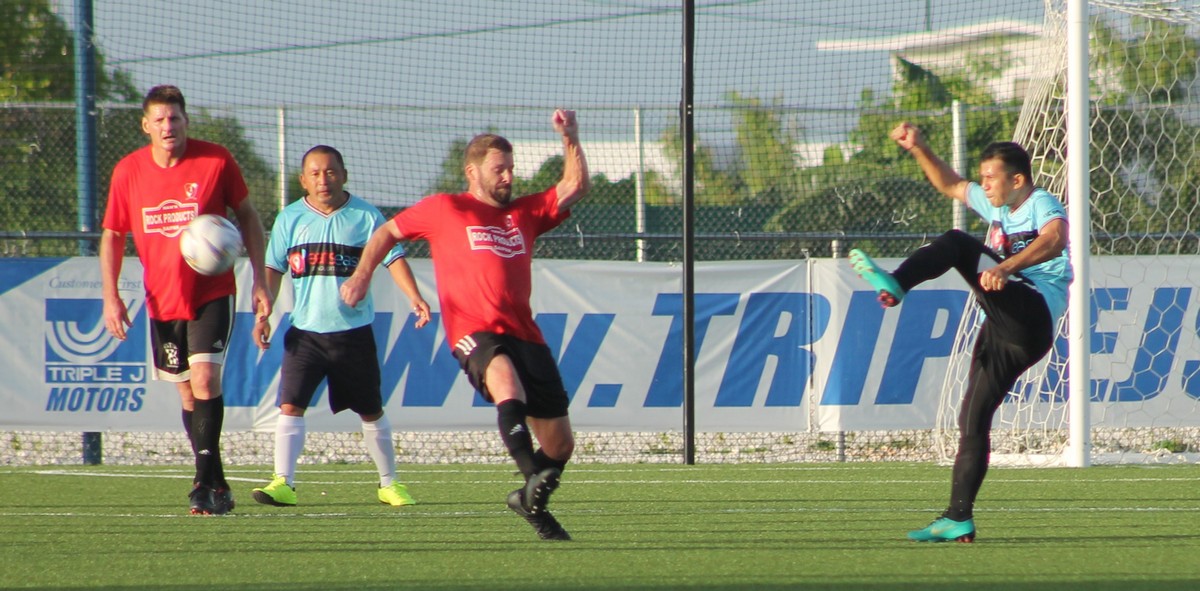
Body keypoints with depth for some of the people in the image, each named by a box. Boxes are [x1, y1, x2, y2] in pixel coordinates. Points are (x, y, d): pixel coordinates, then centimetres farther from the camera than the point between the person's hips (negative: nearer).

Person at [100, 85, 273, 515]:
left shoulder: (216, 161, -7)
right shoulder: (128, 172, -1)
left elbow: (247, 216, 4)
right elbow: (112, 236, 8)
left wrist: (259, 281, -1)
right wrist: (110, 297, -2)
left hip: (212, 294, -3)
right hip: (162, 300, 3)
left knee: (204, 378, -19)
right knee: (187, 392, 9)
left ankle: (205, 484, -18)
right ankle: (215, 486, 19)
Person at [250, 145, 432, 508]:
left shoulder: (365, 217, -1)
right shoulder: (290, 219, 3)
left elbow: (393, 259, -4)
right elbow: (273, 269, 7)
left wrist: (414, 298, -18)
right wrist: (263, 315, -2)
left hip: (354, 331, -1)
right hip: (305, 332, 1)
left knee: (371, 411, 9)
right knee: (290, 406, -13)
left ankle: (389, 483, 23)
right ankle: (283, 483, -13)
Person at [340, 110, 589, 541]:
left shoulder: (525, 213, 20)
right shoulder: (444, 210, 10)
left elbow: (576, 186, 19)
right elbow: (388, 233, 22)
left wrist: (570, 139, 7)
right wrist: (362, 275, 11)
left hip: (524, 335, 5)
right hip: (474, 332, -5)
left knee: (560, 444, 3)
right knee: (506, 377, -40)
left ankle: (531, 502, 31)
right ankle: (533, 478, -55)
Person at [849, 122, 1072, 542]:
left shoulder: (1042, 206, -4)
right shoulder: (997, 207, 22)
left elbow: (1054, 240, -27)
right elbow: (950, 185, 35)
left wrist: (1005, 267, -42)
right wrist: (919, 149, 19)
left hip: (1033, 315, -9)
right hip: (1002, 333, 9)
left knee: (957, 244, -17)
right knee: (972, 421, 4)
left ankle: (895, 286, -31)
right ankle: (958, 518, 4)